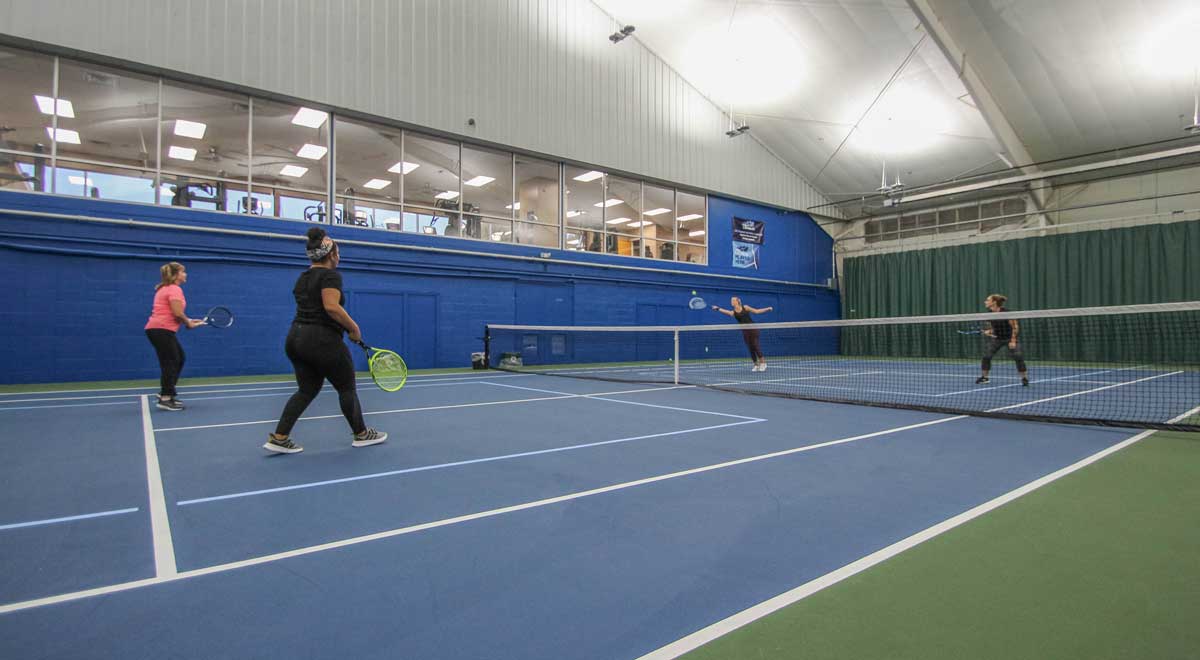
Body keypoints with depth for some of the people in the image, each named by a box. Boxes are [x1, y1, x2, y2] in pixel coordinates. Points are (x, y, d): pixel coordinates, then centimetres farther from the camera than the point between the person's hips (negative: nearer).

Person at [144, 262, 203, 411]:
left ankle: (166, 392, 18)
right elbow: (177, 313, -21)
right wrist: (188, 323, -3)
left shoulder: (165, 288, 19)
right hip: (162, 330, -10)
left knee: (179, 359, 16)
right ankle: (165, 399, -3)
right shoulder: (175, 289, -13)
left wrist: (188, 320, 10)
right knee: (170, 363, -6)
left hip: (158, 329, 10)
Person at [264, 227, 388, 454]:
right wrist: (354, 328, -14)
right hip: (322, 341, -8)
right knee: (347, 387, 7)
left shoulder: (302, 278, 16)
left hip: (296, 337, 8)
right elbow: (332, 307, -24)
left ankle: (278, 438, 9)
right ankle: (361, 434, 20)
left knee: (307, 390, 15)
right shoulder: (331, 275, -11)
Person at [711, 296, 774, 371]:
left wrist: (767, 309, 1)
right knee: (750, 348, 3)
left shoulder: (745, 307, 0)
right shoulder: (733, 312, 0)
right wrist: (718, 309, -40)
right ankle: (756, 364, 15)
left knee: (755, 346, -7)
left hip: (753, 329, -2)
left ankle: (763, 362, 5)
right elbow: (727, 312, -22)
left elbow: (756, 311, 7)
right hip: (745, 332, 2)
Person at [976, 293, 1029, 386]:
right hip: (996, 338, 5)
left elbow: (1015, 327, -17)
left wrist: (1013, 341, -20)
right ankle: (984, 377, 10)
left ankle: (1024, 378, 1)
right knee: (986, 356, -4)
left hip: (1009, 338, -5)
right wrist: (988, 331, -15)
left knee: (1018, 357, -14)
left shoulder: (1006, 313, -22)